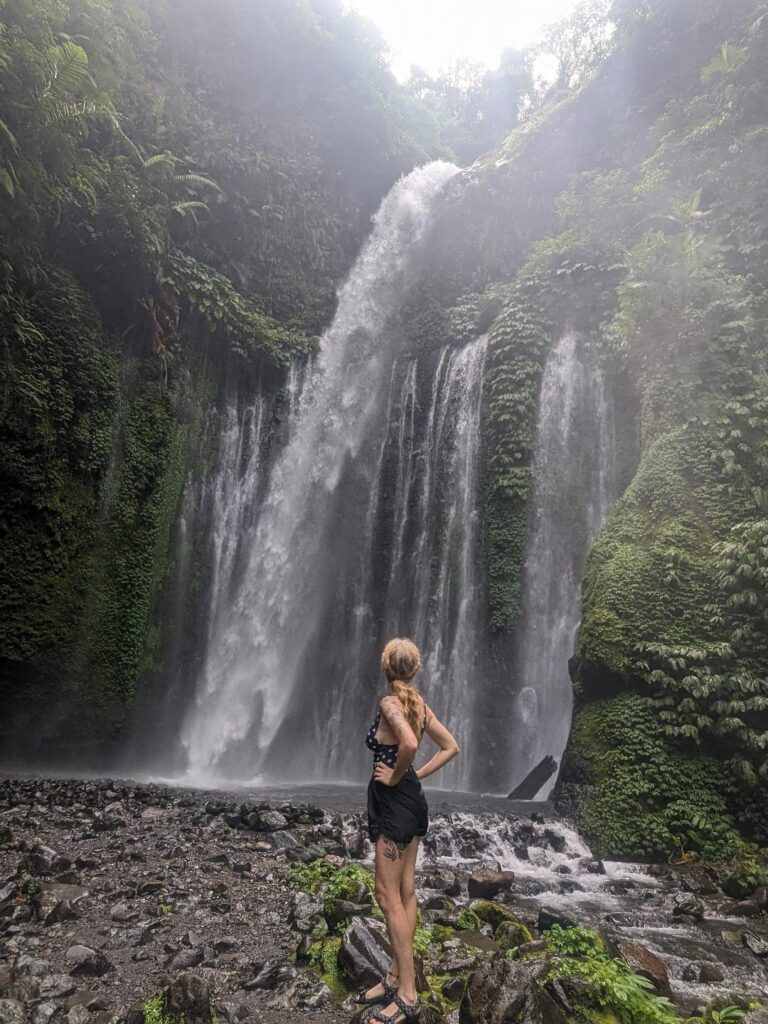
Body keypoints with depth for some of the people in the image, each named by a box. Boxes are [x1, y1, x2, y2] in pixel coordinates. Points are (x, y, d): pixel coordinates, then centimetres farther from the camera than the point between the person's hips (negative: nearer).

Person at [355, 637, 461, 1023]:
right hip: (412, 801, 9)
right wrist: (417, 775, 7)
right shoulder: (419, 703, 5)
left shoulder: (390, 702, -19)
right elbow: (451, 747, 11)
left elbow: (409, 744, -38)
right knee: (405, 893, 15)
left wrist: (396, 776, -21)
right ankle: (396, 978, 28)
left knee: (388, 896, 0)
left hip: (393, 804, -9)